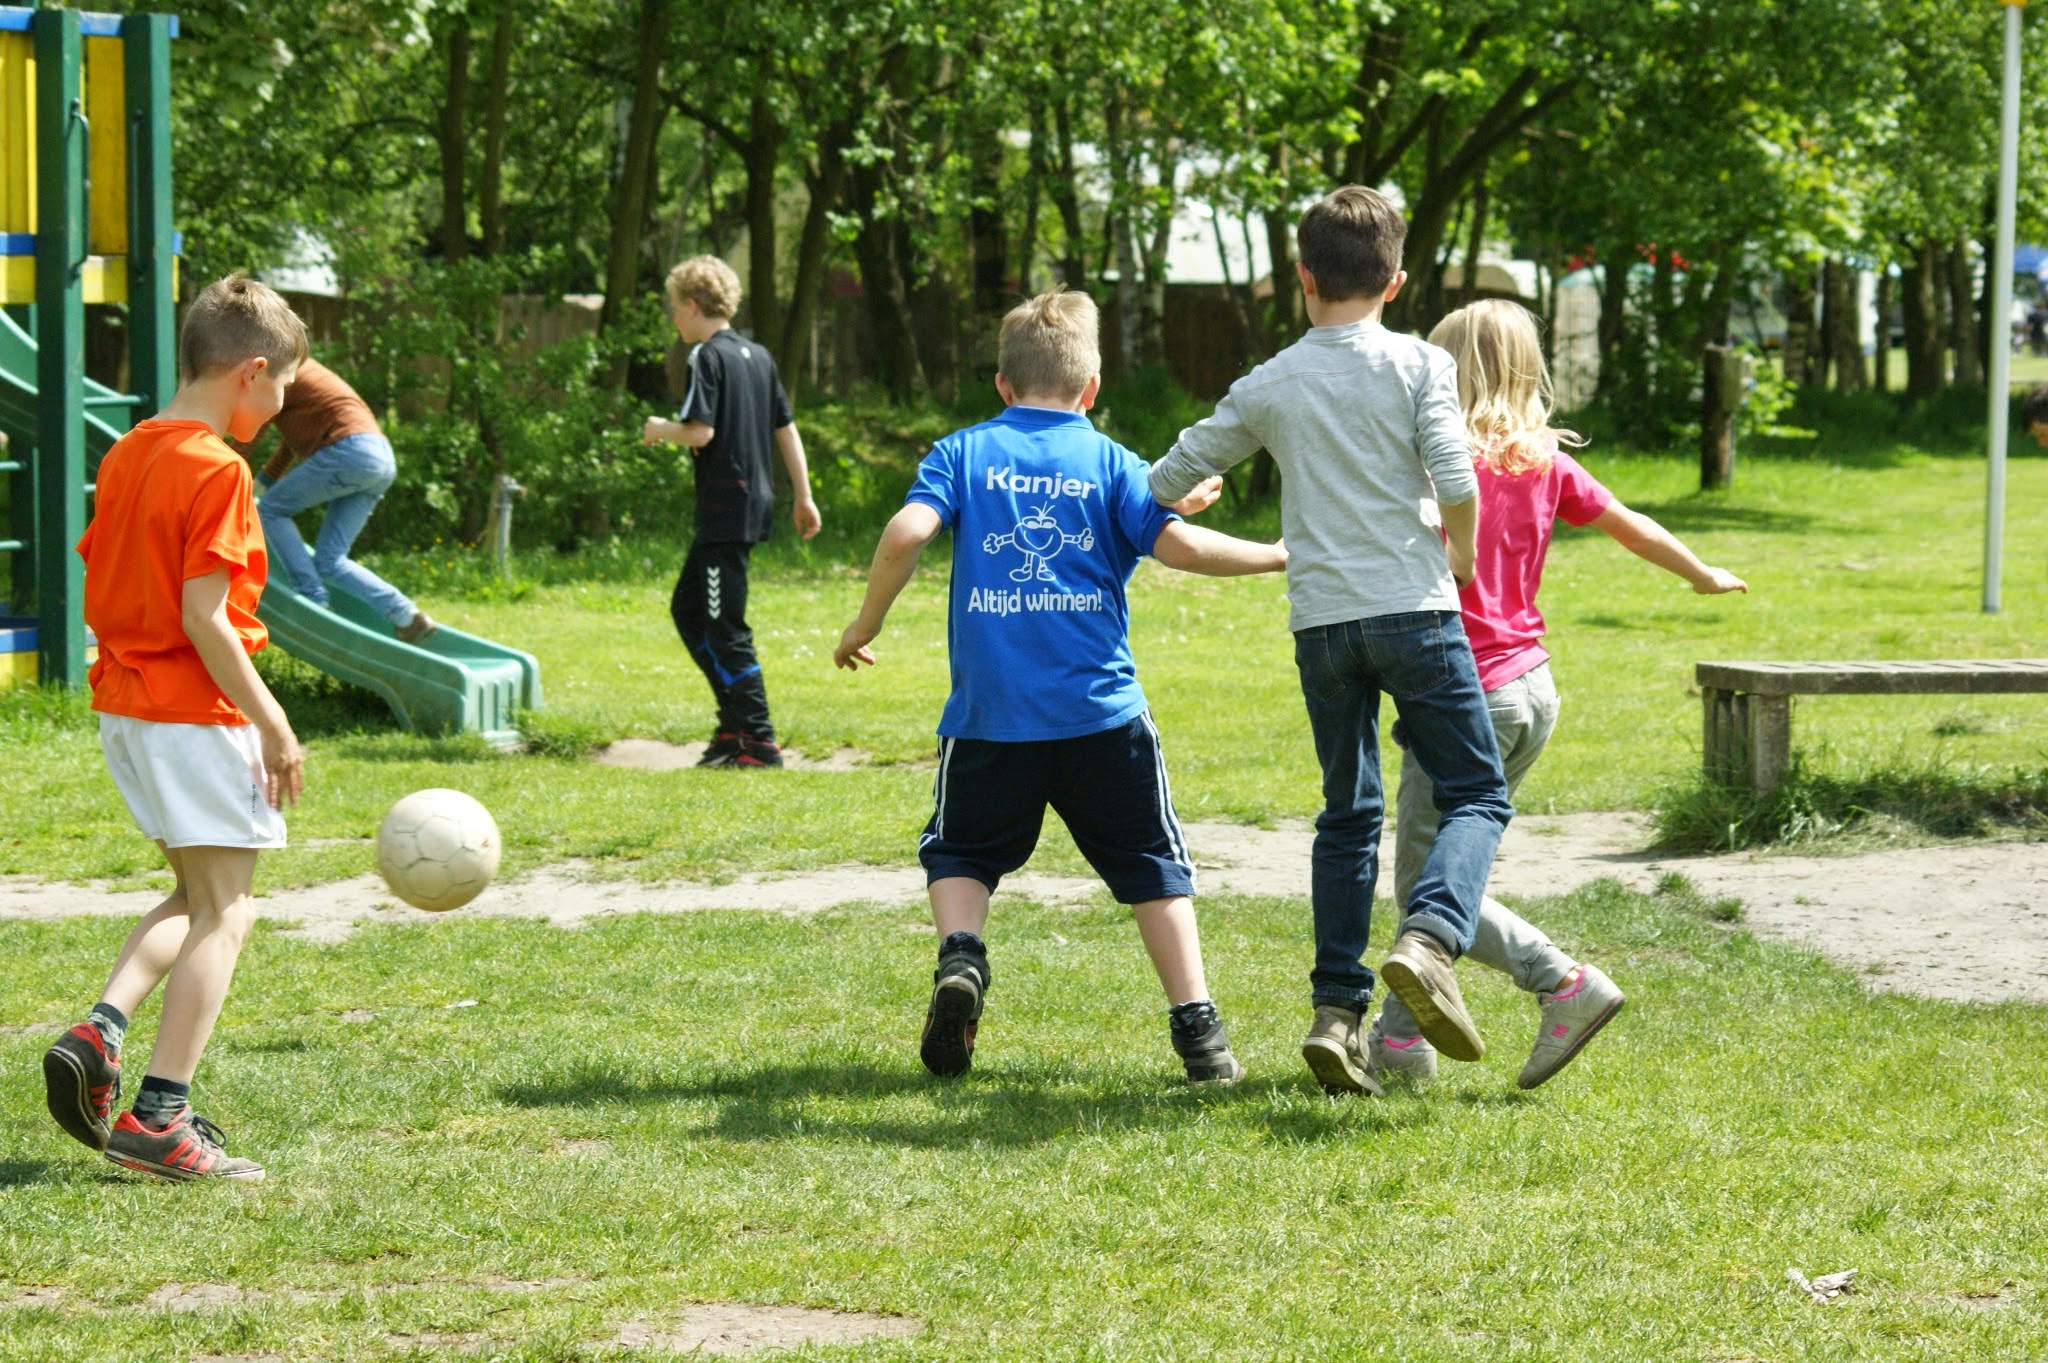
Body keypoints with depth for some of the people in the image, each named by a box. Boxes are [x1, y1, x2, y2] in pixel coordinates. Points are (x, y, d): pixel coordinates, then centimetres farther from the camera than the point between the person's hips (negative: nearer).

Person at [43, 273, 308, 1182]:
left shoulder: (127, 454, 9)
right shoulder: (214, 471, -16)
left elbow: (98, 593, 14)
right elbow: (203, 618, -21)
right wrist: (273, 723, -16)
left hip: (122, 703, 9)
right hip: (196, 714, -9)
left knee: (197, 897, 20)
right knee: (222, 913, -1)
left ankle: (99, 1033, 2)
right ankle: (159, 1116, -4)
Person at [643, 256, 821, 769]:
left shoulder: (708, 356, -12)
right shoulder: (758, 355, 14)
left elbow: (700, 432, -21)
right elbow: (786, 428, 17)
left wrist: (661, 430, 0)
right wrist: (804, 496, 21)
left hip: (725, 509, -9)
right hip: (756, 501, 9)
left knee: (725, 628, -6)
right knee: (688, 609, 19)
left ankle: (759, 741, -6)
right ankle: (735, 722, 19)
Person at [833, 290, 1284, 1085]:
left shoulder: (963, 453, 7)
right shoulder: (1108, 461, 6)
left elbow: (906, 535, -9)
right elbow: (1179, 546, -6)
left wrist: (865, 625, 5)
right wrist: (1281, 555, 7)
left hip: (989, 716, 0)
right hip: (1100, 713, 0)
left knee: (959, 852, 19)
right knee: (1153, 866, 10)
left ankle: (960, 954, -10)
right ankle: (1197, 1032, 4)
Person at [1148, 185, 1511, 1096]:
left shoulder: (1267, 387, 8)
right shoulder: (1418, 365, -1)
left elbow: (1170, 479, 17)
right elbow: (1456, 481, -13)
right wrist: (1459, 556, 7)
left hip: (1321, 621, 3)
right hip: (1413, 608, -3)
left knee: (1348, 815, 14)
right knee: (1475, 793, 3)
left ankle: (1336, 1008, 6)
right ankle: (1428, 942, -24)